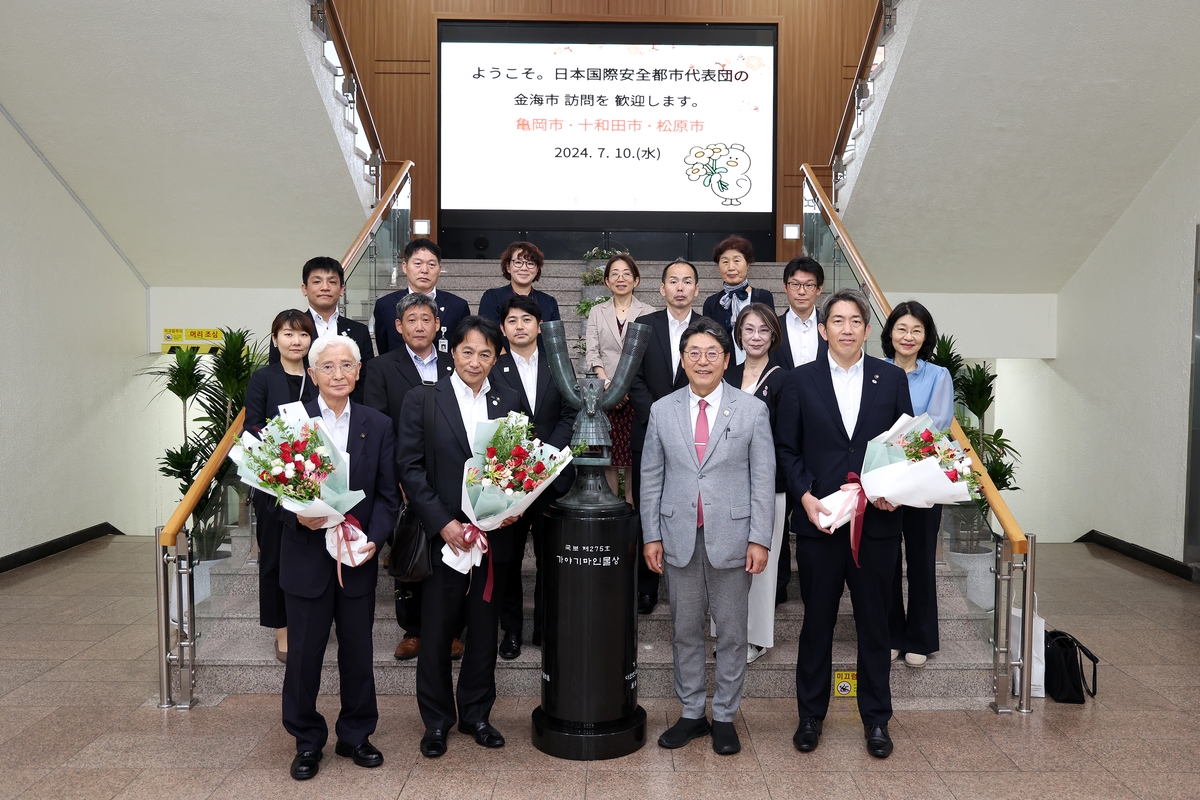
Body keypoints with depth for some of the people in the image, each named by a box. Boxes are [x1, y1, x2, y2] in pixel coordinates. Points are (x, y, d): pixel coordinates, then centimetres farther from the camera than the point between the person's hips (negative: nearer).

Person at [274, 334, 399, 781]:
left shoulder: (378, 425, 2)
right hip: (306, 556, -1)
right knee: (304, 652, 8)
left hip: (358, 556, 1)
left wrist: (374, 539, -12)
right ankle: (307, 741, 27)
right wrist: (298, 517, -19)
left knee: (358, 649, 11)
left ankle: (355, 735, 30)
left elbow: (388, 493, 2)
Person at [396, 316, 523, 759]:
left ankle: (476, 714, 30)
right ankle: (436, 721, 26)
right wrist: (443, 523, -14)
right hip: (442, 536, -2)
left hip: (493, 535, 3)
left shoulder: (509, 400, 7)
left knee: (484, 630, 13)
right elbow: (411, 469, -6)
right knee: (436, 633, 7)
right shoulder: (421, 401, -2)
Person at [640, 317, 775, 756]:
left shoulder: (752, 410, -1)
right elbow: (651, 477, 6)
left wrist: (760, 539, -8)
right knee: (685, 630, 12)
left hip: (731, 537, -1)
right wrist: (652, 535, 2)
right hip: (680, 538, 2)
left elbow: (764, 478, -3)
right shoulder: (662, 411, 4)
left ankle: (725, 717, 24)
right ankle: (691, 713, 27)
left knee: (731, 633, 9)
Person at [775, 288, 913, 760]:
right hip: (819, 520, 0)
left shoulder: (891, 378, 5)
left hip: (877, 522, 1)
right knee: (817, 622, 10)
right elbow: (786, 448, 2)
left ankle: (876, 720, 27)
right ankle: (811, 716, 26)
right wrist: (805, 497, -11)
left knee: (874, 623, 11)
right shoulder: (800, 381, 2)